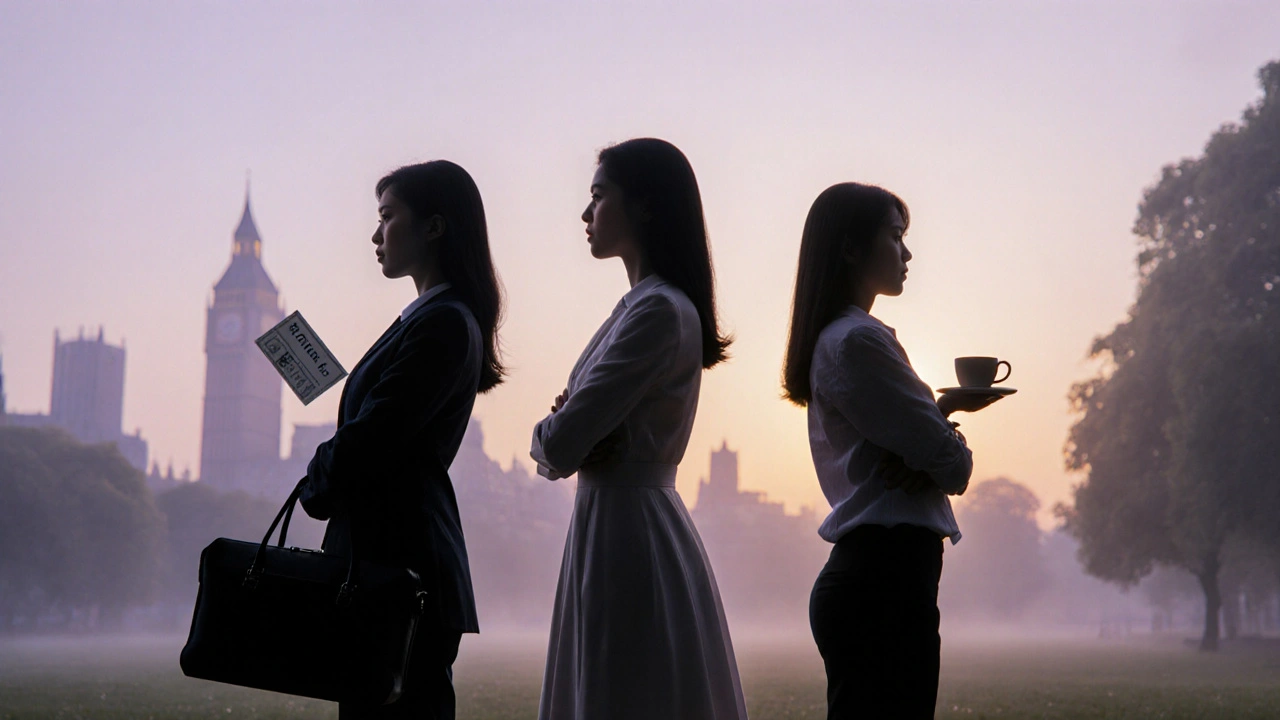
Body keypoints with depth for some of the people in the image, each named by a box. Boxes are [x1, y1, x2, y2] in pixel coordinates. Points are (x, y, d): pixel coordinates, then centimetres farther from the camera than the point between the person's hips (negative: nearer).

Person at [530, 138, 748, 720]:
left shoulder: (658, 311, -15)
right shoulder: (643, 304, 16)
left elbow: (558, 448, -18)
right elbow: (560, 446, 17)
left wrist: (550, 434, 4)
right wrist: (567, 429, -5)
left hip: (630, 537, -10)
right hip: (622, 524, 10)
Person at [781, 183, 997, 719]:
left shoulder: (833, 340, 19)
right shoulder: (857, 341, -12)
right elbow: (953, 465, -12)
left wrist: (941, 409, -7)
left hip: (863, 571, 10)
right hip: (887, 578, -10)